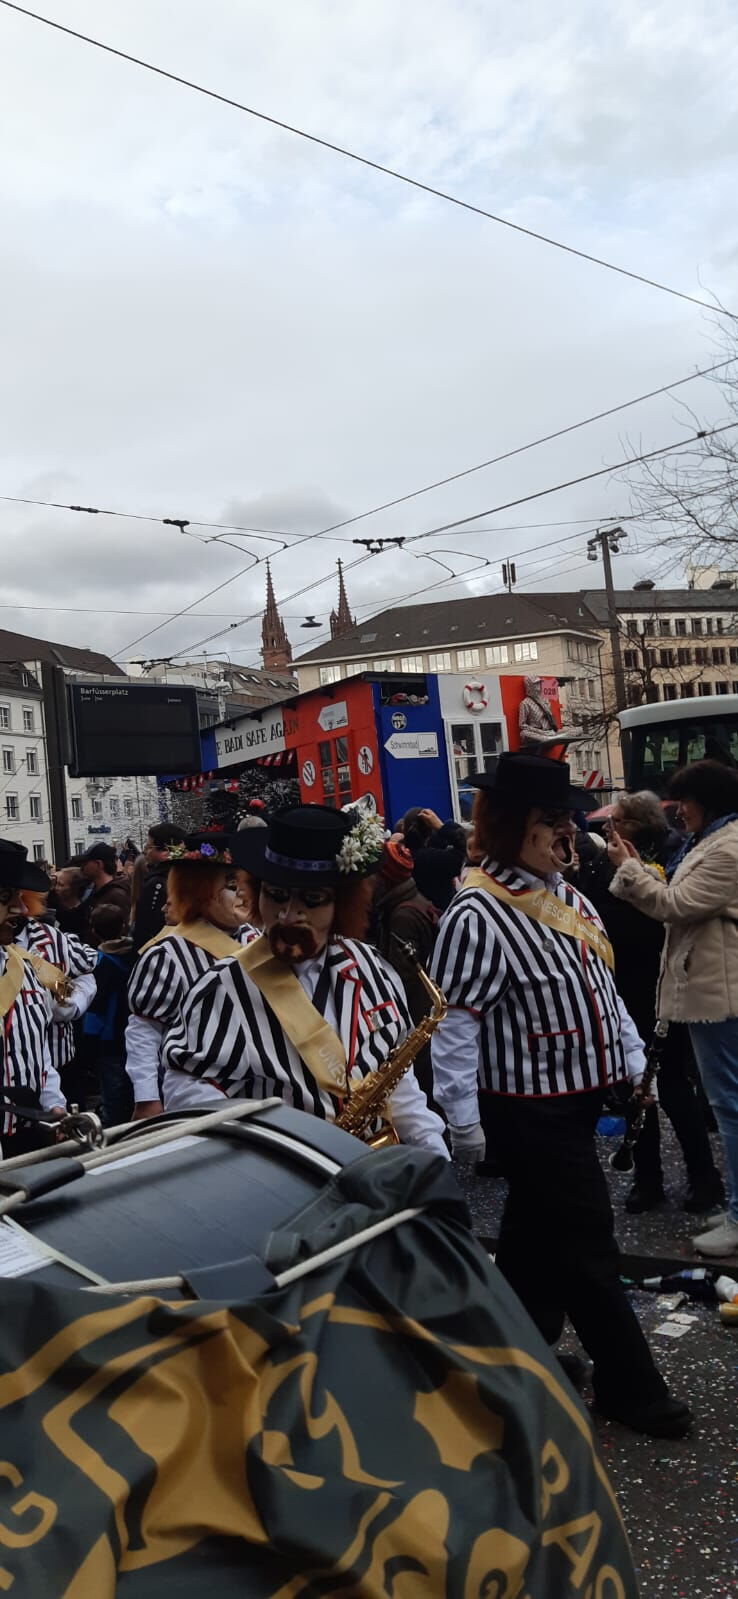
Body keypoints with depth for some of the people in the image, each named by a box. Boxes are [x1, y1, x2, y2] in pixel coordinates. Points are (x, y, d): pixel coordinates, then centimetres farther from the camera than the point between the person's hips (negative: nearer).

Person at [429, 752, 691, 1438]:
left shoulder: (565, 895, 6)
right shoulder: (477, 916, -22)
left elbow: (601, 986, 16)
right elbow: (453, 1025, -20)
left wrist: (634, 1059, 18)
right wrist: (462, 1120, -19)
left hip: (581, 1092, 9)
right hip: (529, 1107, -8)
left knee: (536, 1230, 22)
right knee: (587, 1246, 3)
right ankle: (630, 1385, 20)